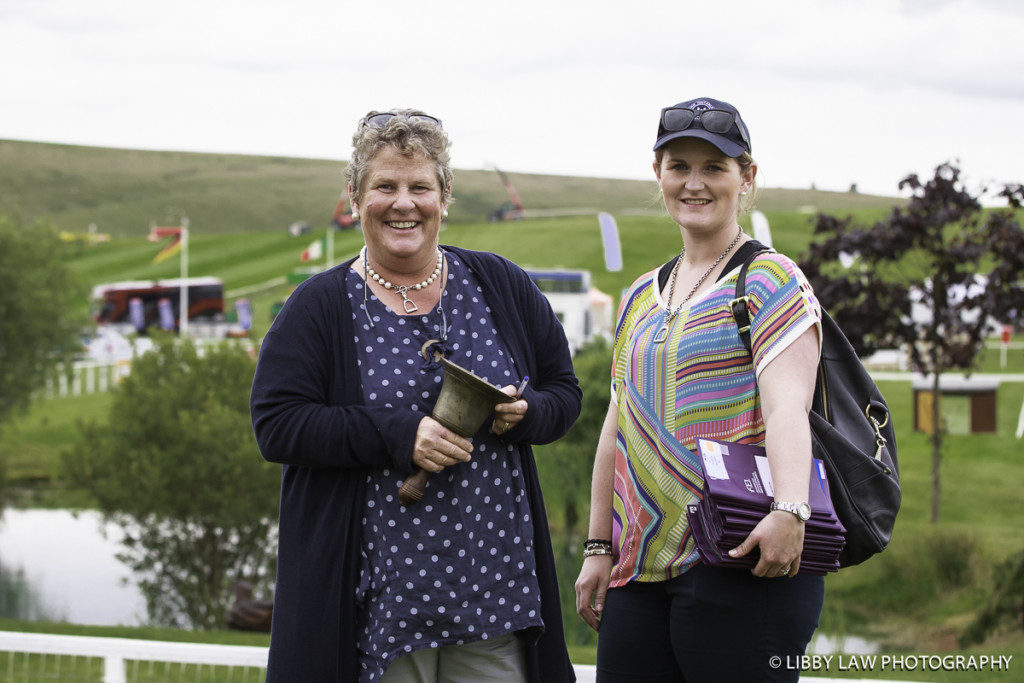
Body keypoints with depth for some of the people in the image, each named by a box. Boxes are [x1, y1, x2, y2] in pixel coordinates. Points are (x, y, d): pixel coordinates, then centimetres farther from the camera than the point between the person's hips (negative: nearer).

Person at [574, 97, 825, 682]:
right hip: (642, 569, 6)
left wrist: (790, 511, -31)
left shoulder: (770, 280, -2)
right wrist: (599, 548, 18)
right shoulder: (641, 298, 19)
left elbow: (787, 405, -16)